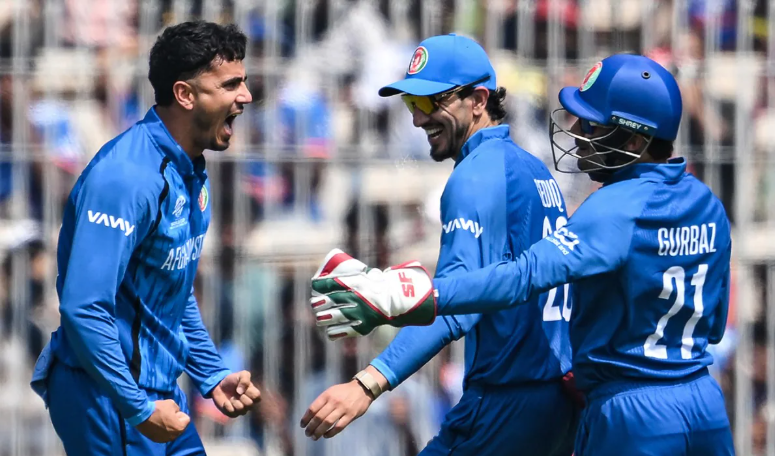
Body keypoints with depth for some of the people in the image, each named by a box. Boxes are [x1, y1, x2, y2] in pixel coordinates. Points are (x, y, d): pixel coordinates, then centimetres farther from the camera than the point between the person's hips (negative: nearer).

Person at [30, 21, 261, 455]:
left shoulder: (190, 174, 8)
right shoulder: (127, 177, -22)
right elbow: (83, 308, -26)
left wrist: (214, 376, 11)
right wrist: (138, 410, -23)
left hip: (158, 385, 9)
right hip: (106, 397, -9)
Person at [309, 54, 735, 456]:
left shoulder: (618, 209, -18)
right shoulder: (709, 207, 6)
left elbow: (527, 275, -32)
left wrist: (421, 295, -41)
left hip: (633, 416, -7)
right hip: (708, 406, 7)